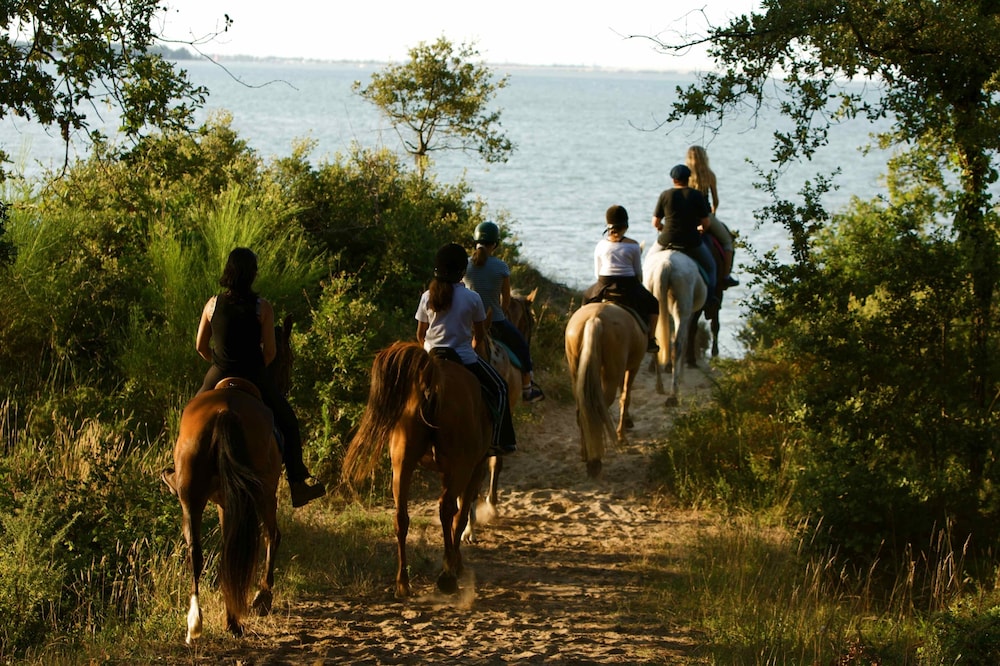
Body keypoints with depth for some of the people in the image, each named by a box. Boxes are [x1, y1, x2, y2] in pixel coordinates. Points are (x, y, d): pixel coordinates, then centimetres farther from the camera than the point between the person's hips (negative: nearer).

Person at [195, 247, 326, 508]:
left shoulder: (213, 304, -4)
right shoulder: (262, 307, -12)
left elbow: (201, 347, 4)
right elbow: (270, 351, -10)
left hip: (219, 379, 2)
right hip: (254, 379, -2)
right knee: (288, 423, 18)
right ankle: (297, 485, 17)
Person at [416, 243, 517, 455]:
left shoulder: (427, 297, -4)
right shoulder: (472, 298, -11)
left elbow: (420, 335, 4)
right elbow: (479, 336, -1)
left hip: (432, 358, 3)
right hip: (465, 359, -3)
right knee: (499, 389, 18)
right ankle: (500, 441, 15)